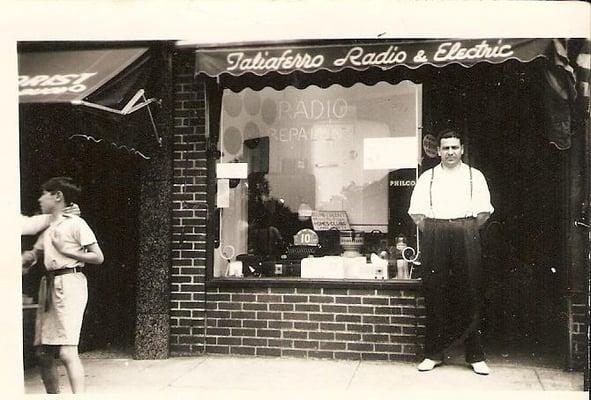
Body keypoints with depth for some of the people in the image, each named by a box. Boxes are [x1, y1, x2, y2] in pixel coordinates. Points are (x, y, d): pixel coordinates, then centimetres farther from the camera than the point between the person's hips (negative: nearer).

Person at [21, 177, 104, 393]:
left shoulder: (75, 223, -4)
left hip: (69, 283, -8)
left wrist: (66, 251, -8)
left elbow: (98, 257, -7)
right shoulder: (48, 227, 18)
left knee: (67, 351, -16)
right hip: (49, 284, 8)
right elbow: (34, 254, 23)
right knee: (43, 353, 9)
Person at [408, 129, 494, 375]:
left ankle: (475, 356, 8)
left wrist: (468, 233, -1)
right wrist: (431, 234, -1)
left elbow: (484, 210, 5)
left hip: (466, 236, 0)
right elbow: (416, 212, 6)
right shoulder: (427, 177, 11)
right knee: (434, 295, 2)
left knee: (469, 295, 0)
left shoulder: (474, 176, 11)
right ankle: (433, 353, 11)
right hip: (434, 234, 1)